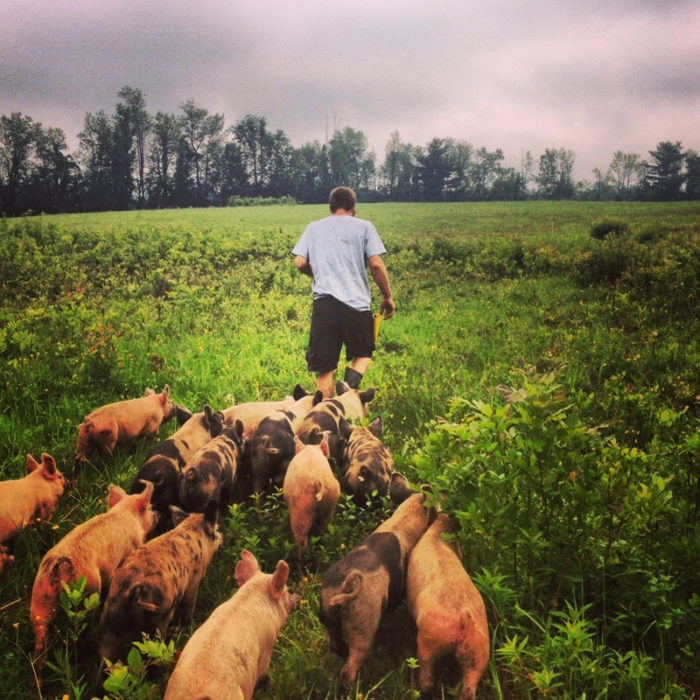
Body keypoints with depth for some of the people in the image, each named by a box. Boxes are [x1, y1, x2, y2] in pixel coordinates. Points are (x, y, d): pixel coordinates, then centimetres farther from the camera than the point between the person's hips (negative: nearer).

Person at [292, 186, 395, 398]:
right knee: (363, 353, 17)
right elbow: (376, 264, -2)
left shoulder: (313, 227, 14)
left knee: (324, 367, 6)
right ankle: (350, 386, -12)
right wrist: (388, 297, 8)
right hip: (356, 302, -1)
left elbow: (300, 263, 6)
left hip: (323, 302, 1)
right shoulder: (364, 226, 7)